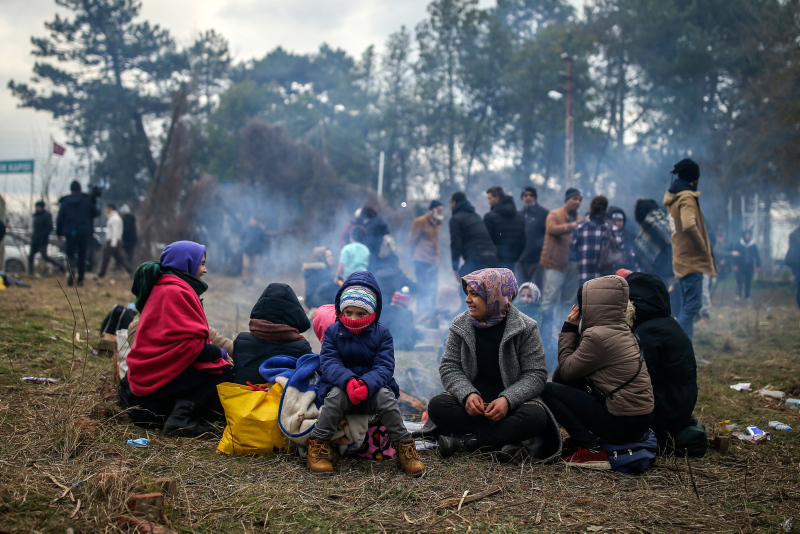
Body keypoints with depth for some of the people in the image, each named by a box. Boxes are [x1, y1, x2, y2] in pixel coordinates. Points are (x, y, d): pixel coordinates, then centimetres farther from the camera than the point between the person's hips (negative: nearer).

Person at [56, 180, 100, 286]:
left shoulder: (65, 202, 2)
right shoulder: (87, 200, 2)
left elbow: (60, 218, 1)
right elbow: (95, 213, 6)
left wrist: (59, 232, 8)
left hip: (70, 233, 0)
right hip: (84, 233, 1)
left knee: (70, 254, 5)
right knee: (82, 256, 8)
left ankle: (72, 271, -25)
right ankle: (80, 279, 7)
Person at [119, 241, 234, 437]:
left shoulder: (162, 287, 18)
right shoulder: (174, 292, -14)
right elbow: (190, 342, -22)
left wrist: (217, 351, 7)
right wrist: (220, 354, -6)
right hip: (159, 375, -10)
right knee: (224, 372, -15)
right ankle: (180, 417, -23)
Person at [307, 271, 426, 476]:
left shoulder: (382, 334, 0)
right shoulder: (333, 332, 2)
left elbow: (384, 367, -11)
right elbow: (328, 362, -11)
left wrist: (367, 384, -34)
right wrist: (347, 381, -33)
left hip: (372, 389, 0)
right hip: (341, 387, 0)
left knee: (385, 396, -31)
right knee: (336, 395, -33)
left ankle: (404, 447, -18)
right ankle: (318, 446, -20)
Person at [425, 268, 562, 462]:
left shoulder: (525, 328, -5)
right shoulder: (461, 325, 4)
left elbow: (536, 374, -9)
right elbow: (449, 367, 0)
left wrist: (507, 400, -26)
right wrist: (467, 394, -21)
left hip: (512, 400, -2)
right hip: (472, 401, 2)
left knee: (536, 416, -34)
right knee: (437, 405, -27)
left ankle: (463, 442, -27)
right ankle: (505, 439, -28)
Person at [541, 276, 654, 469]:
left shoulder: (599, 336, -19)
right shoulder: (621, 330, 10)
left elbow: (566, 369, -8)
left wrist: (568, 330, -1)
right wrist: (573, 330, 6)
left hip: (624, 424, -9)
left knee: (549, 390, -6)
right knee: (559, 378, 11)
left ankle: (592, 451, -6)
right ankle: (582, 438, 14)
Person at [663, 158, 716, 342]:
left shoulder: (675, 198, 16)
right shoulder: (687, 198, -14)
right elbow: (689, 225, -31)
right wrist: (704, 248, -19)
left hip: (682, 260, 10)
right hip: (692, 259, -10)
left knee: (687, 307, 13)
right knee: (692, 305, -10)